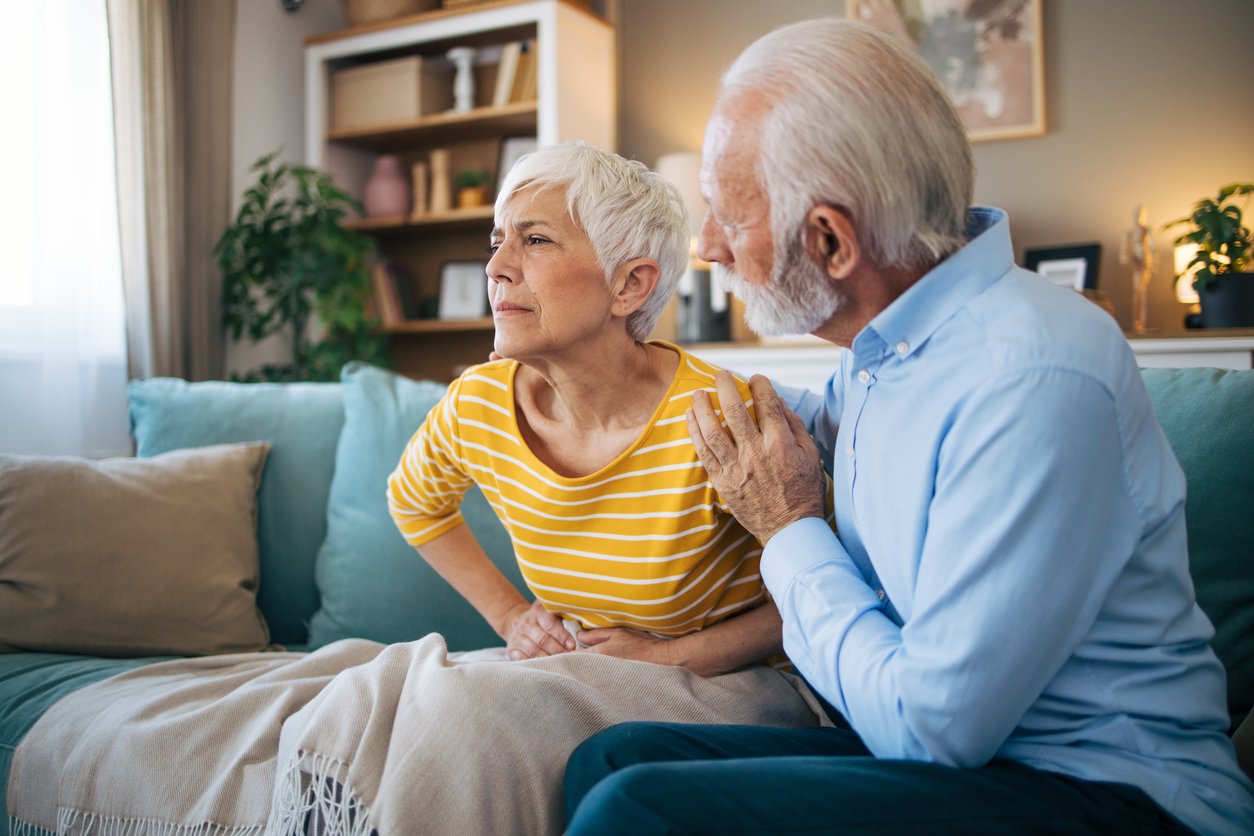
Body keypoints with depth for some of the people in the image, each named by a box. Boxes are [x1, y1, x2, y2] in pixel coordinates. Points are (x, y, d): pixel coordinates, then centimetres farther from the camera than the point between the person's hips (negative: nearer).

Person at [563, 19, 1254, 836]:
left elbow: (931, 728, -24)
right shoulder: (877, 350, 4)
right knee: (611, 756, -6)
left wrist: (789, 528, -11)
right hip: (959, 745, 8)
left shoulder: (1032, 378, -25)